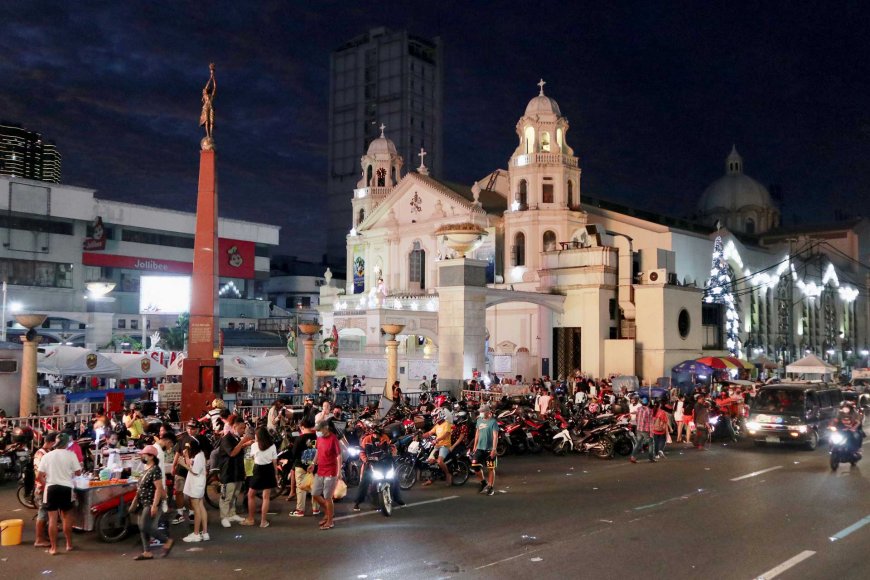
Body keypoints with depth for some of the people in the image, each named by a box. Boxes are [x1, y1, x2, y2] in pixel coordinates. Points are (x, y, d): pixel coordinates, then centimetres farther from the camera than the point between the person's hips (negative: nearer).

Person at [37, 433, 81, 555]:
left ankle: (53, 547, 6)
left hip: (51, 488, 0)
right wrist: (75, 469, 22)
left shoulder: (47, 456, 1)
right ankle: (69, 544, 23)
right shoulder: (71, 455, -4)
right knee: (67, 517, 14)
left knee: (52, 519, 4)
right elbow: (78, 472, 1)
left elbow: (39, 477, 0)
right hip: (66, 488, 0)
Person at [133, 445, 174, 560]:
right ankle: (147, 552, 15)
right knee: (142, 528, 9)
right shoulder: (147, 469, 12)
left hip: (151, 504, -10)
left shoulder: (155, 470, -17)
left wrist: (154, 505, -25)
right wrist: (136, 501, 21)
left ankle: (167, 541, 4)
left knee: (146, 528, -10)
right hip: (144, 504, 10)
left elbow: (159, 488, -22)